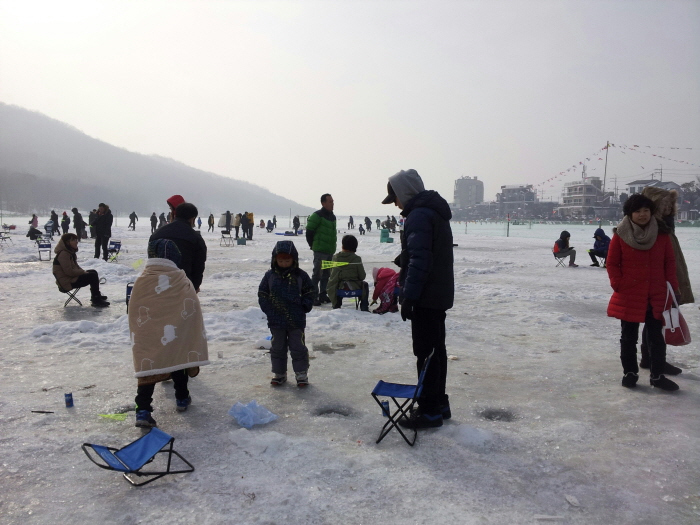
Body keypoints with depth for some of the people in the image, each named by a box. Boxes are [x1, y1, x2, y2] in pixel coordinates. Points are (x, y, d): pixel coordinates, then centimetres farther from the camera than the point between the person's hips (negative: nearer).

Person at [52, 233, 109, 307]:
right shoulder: (63, 254, -21)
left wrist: (83, 271, 3)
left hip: (72, 277, 11)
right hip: (67, 282, -11)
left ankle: (96, 295, 22)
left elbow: (75, 266, 21)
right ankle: (96, 300, -11)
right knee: (93, 276, -17)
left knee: (93, 272, 15)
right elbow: (69, 271, -26)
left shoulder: (70, 251, 12)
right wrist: (83, 272, -14)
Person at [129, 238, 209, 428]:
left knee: (147, 368, 4)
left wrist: (137, 339, 16)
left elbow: (134, 316, 5)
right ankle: (182, 399, 34)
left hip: (147, 341, 0)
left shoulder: (140, 282, -4)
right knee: (178, 364, 19)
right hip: (177, 337, 0)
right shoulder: (183, 282, -8)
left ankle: (143, 410, -6)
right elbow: (193, 313, -1)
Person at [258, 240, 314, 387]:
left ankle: (301, 373, 18)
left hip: (296, 320, -2)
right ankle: (279, 373, 26)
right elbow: (262, 294, 5)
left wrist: (305, 306, -4)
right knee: (277, 347, 12)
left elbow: (309, 293, 6)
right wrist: (268, 309, -3)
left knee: (298, 347, 5)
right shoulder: (270, 275, 0)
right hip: (276, 320, 2)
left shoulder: (301, 275, -2)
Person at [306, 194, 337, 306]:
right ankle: (313, 297, 0)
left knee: (326, 274, 14)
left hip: (330, 250, 8)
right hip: (320, 250, -8)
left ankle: (323, 295, 24)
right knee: (317, 274, -6)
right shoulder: (317, 215, -12)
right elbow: (309, 231, -12)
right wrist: (313, 245, -6)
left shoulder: (332, 216, 14)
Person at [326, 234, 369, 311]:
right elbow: (362, 276, -4)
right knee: (365, 285, 28)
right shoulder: (356, 259, -9)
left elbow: (332, 273, 7)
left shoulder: (335, 257, -3)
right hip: (354, 287, -2)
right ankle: (364, 308, 25)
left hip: (339, 287, 2)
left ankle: (336, 306, 39)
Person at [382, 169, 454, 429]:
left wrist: (408, 295, -23)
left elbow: (419, 260, -25)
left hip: (426, 297, -10)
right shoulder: (435, 211, 15)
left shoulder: (419, 215, -17)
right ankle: (439, 403, 27)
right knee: (436, 348, 16)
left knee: (425, 352, -3)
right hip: (439, 294, 10)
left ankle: (429, 410, 6)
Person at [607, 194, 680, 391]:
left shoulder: (661, 234, 1)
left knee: (656, 337, 9)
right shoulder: (620, 235, -6)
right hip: (629, 295, -2)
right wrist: (618, 285, -10)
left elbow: (670, 261, 6)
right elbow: (612, 263, -2)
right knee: (629, 337, 10)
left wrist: (673, 285, 0)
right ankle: (630, 372, 23)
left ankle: (657, 375, 19)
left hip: (656, 295, 2)